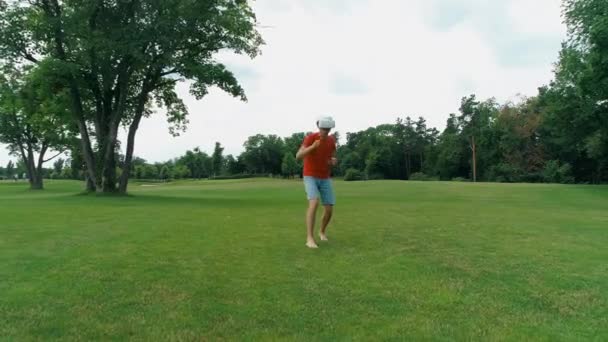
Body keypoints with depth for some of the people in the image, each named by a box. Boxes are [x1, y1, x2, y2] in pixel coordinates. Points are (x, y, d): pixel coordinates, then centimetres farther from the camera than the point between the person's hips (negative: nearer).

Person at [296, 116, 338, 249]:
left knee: (329, 210, -3)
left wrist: (334, 161, -16)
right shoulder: (310, 137, -16)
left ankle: (322, 231, 28)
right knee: (314, 203, -30)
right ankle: (310, 238, -27)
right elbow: (298, 156, -26)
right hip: (310, 177, -5)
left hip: (325, 179, 5)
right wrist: (313, 146, -43)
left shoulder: (332, 140, 0)